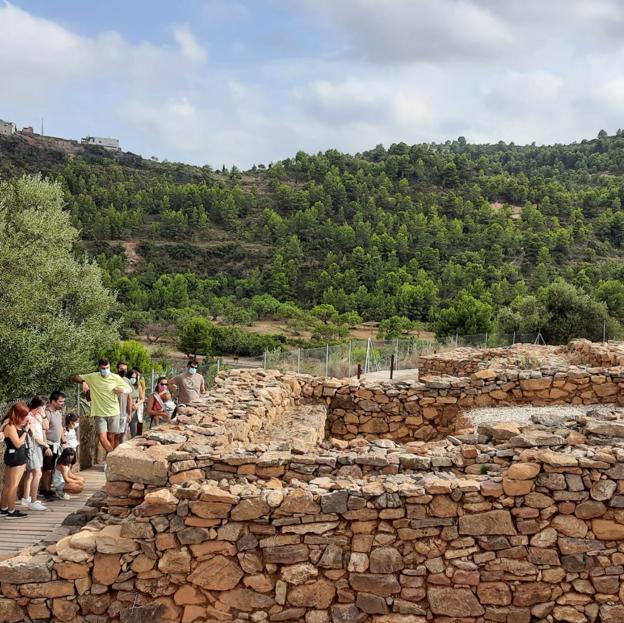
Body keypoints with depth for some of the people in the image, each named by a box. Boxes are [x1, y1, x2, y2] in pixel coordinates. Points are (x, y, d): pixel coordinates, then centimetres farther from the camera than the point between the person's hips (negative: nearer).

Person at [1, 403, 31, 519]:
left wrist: (23, 427, 1)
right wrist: (25, 430, -17)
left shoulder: (14, 424, 8)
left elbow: (20, 440, 11)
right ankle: (11, 512, 2)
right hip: (15, 457, -10)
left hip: (14, 457, 10)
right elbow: (18, 443, -22)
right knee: (13, 485, -3)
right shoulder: (10, 426, -20)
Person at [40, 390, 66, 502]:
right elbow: (44, 430, -20)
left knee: (52, 469, 13)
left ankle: (48, 489, 22)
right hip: (49, 445, -8)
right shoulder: (47, 413, -18)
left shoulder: (59, 412, 9)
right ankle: (46, 492, 5)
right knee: (47, 469, -1)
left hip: (57, 445, 8)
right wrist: (46, 447, -22)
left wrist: (63, 441, 18)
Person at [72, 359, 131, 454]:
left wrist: (122, 390, -18)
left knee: (111, 438, 7)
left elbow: (129, 389, 5)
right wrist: (83, 381, -19)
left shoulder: (116, 378, -3)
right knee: (102, 438, -11)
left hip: (113, 413, 1)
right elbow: (74, 378, 1)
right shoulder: (92, 377, -5)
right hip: (99, 414, -1)